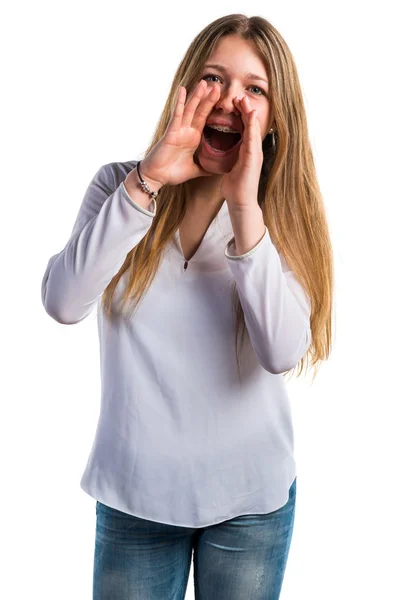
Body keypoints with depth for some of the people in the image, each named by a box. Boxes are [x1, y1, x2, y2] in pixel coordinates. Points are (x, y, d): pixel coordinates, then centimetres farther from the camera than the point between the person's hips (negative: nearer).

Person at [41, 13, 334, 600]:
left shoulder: (284, 211, -6)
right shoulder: (119, 185, -5)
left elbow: (283, 353, -20)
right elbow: (63, 304, -20)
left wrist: (244, 206, -25)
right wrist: (146, 182, -25)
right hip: (134, 488, 0)